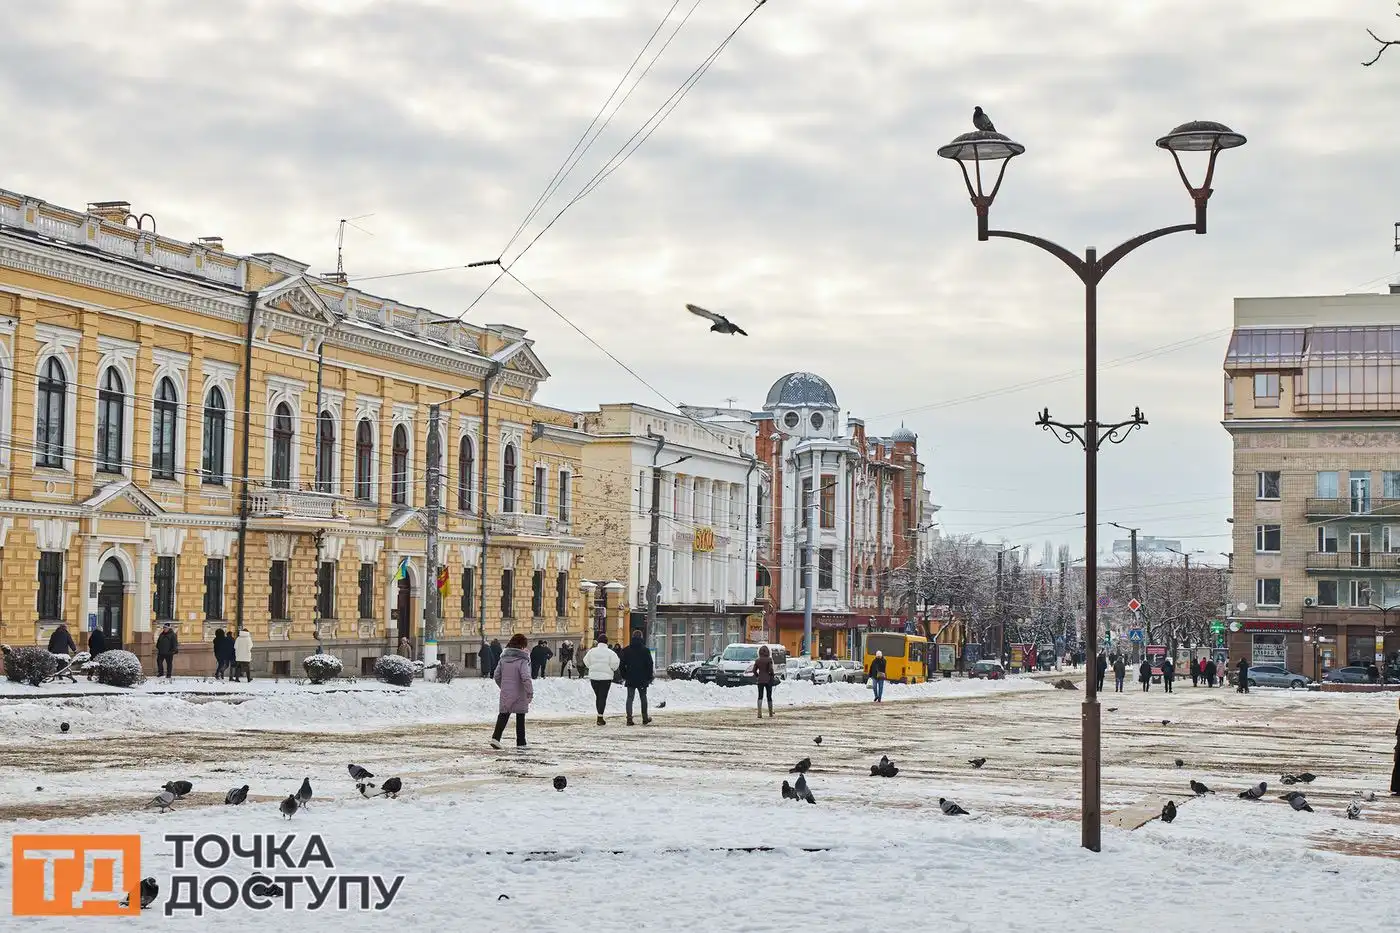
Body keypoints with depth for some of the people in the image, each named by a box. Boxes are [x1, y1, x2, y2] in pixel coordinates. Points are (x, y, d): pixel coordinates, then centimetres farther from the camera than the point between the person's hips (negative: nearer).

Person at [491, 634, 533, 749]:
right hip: (519, 695, -4)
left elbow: (496, 676, 8)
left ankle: (496, 737, -6)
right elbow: (526, 678, -24)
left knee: (503, 715, 11)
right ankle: (521, 742, 13)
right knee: (520, 718, 9)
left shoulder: (503, 659, 3)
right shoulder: (522, 660, -15)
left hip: (505, 695, 4)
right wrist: (530, 692, -16)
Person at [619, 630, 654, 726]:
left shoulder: (626, 650, 2)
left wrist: (624, 676, 11)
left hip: (630, 678, 1)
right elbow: (649, 665, -4)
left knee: (630, 698, 2)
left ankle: (629, 719, -7)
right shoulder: (645, 650, -4)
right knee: (643, 698, 11)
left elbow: (622, 665, 3)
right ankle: (645, 719, 15)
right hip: (642, 678, -1)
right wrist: (649, 677, 3)